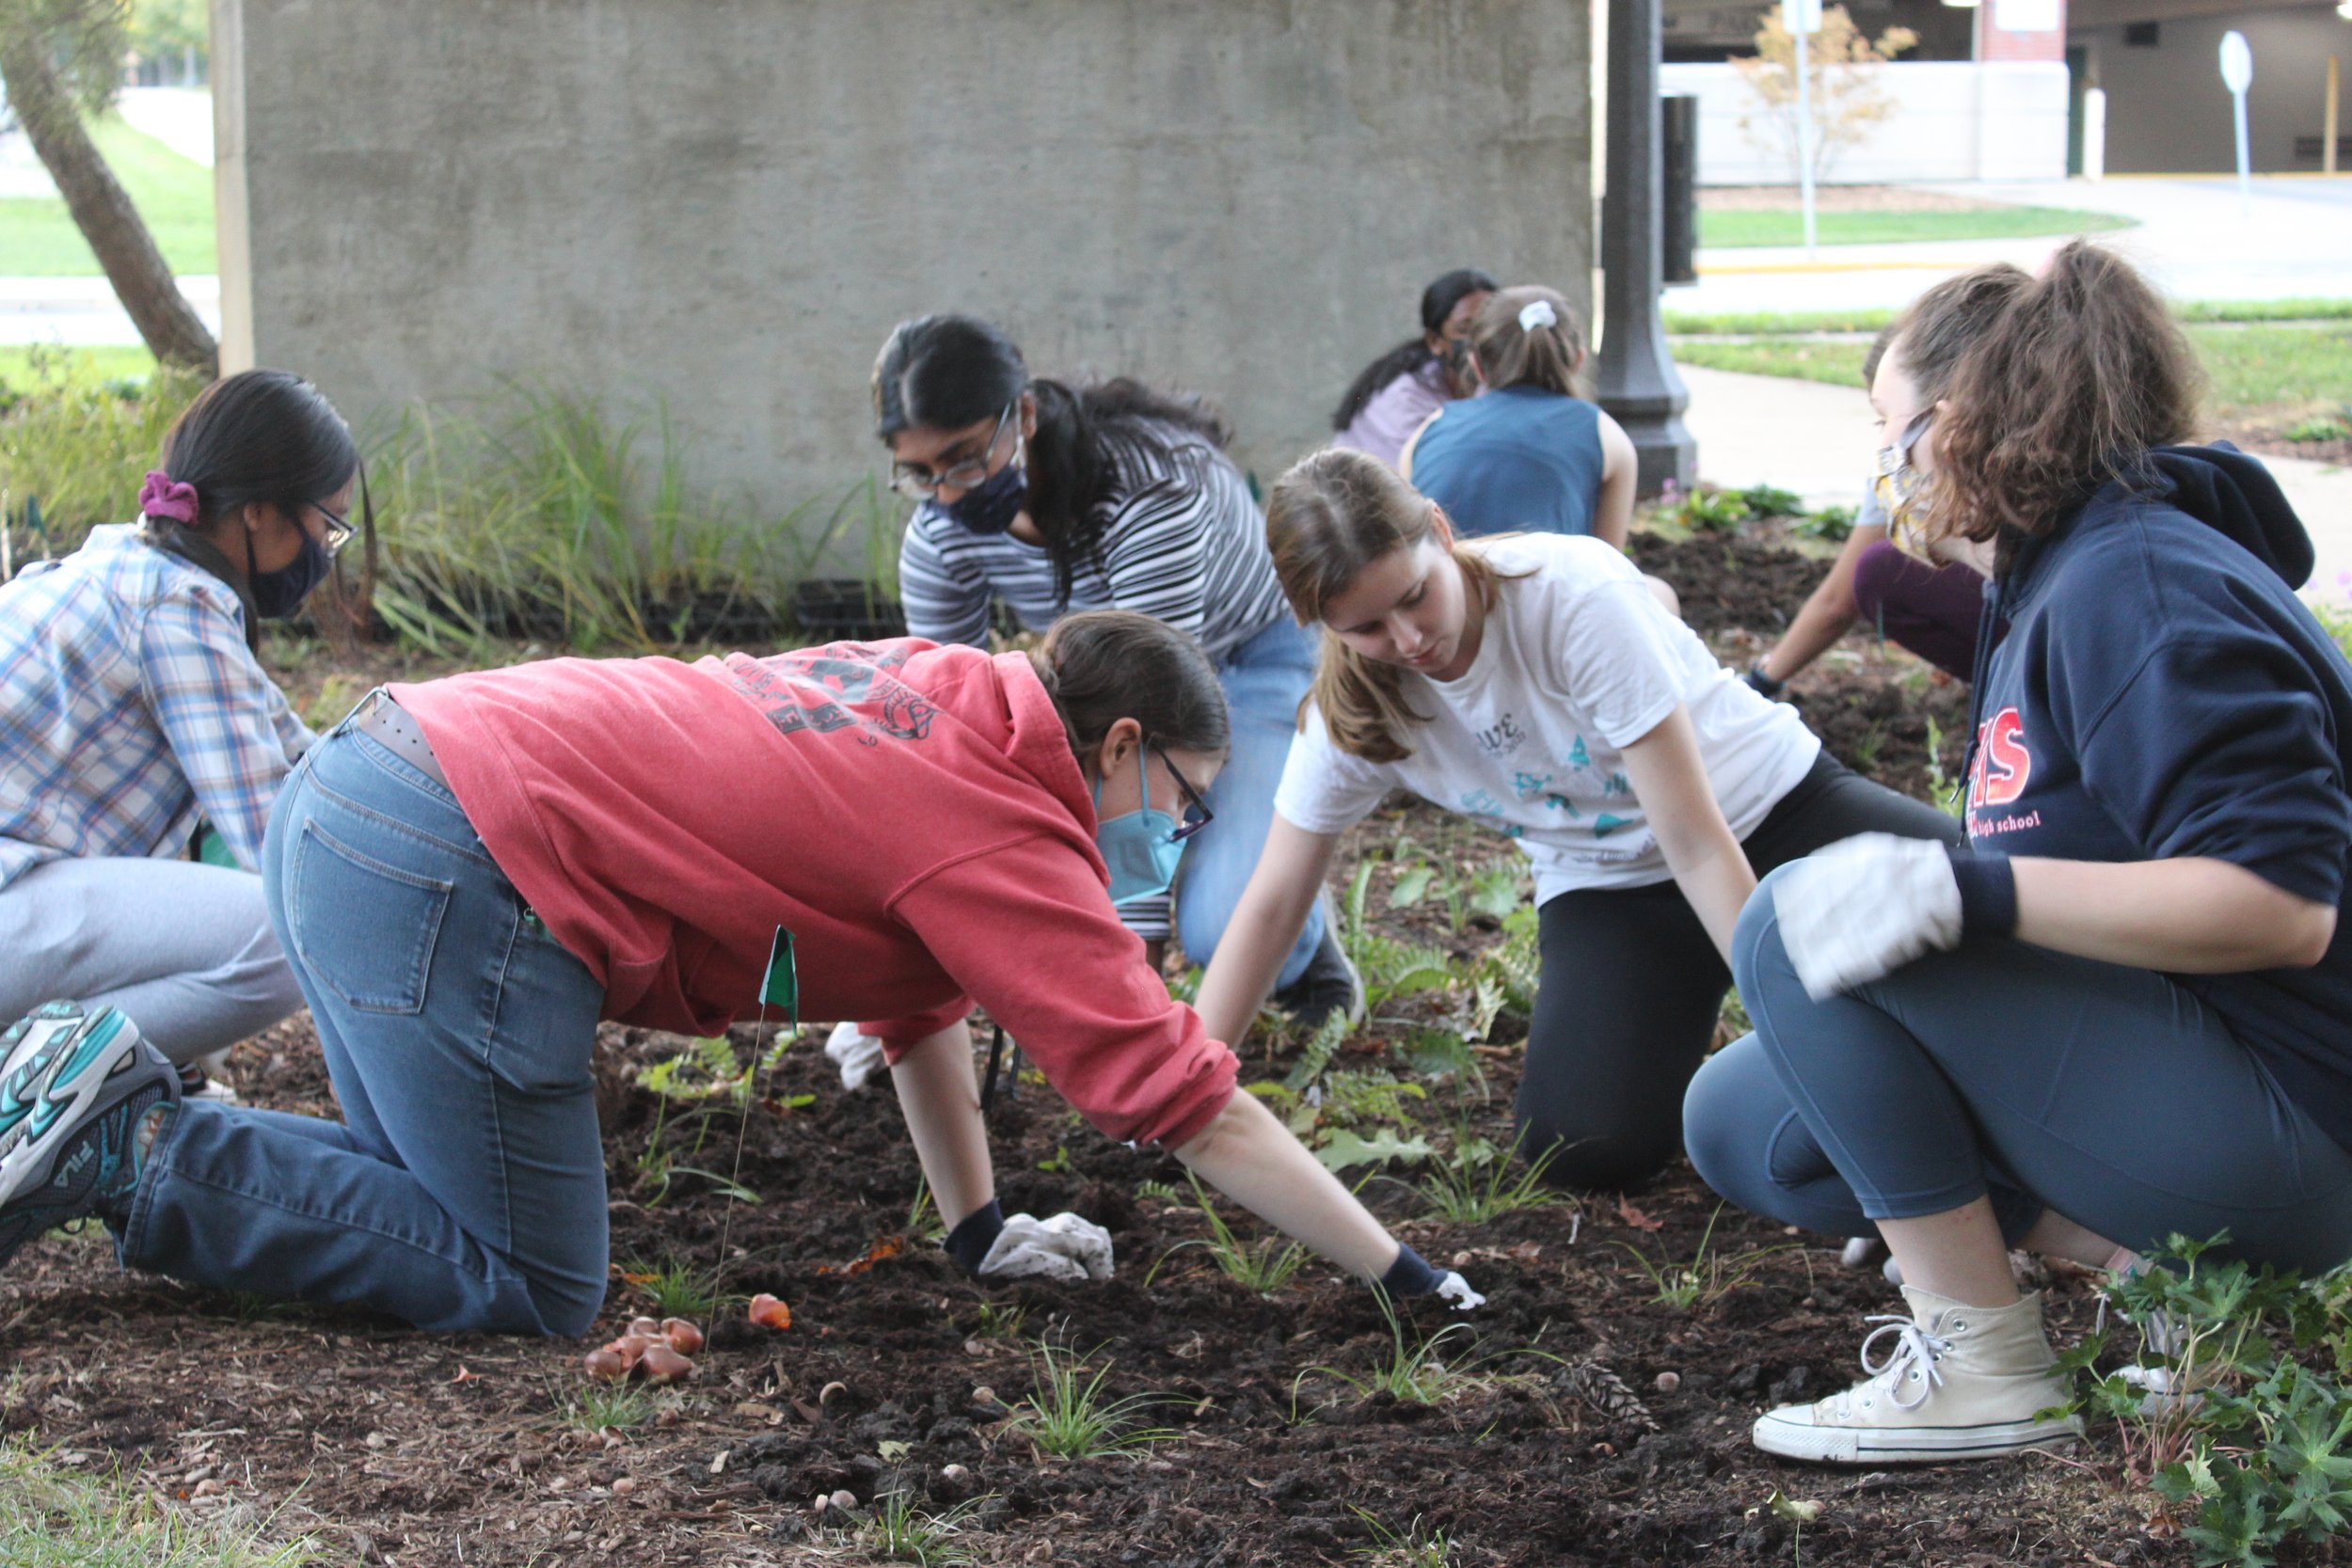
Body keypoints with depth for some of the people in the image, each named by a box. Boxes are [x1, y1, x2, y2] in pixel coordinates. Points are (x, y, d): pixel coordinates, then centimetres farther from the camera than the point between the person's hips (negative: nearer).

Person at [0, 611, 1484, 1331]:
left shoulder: (941, 692, 17)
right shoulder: (1007, 840, -8)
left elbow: (924, 993, 27)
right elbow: (1189, 1102, -9)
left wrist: (981, 1229, 27)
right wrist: (1406, 1280, -4)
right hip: (452, 878, -10)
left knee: (444, 1207, 20)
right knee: (527, 1288, -2)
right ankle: (135, 1146, -6)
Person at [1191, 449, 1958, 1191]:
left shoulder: (1573, 593, -30)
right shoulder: (1350, 712, -15)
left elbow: (1697, 844, -28)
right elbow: (1273, 903, -5)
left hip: (1769, 803, -3)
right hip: (1612, 888, 3)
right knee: (1587, 1145, -24)